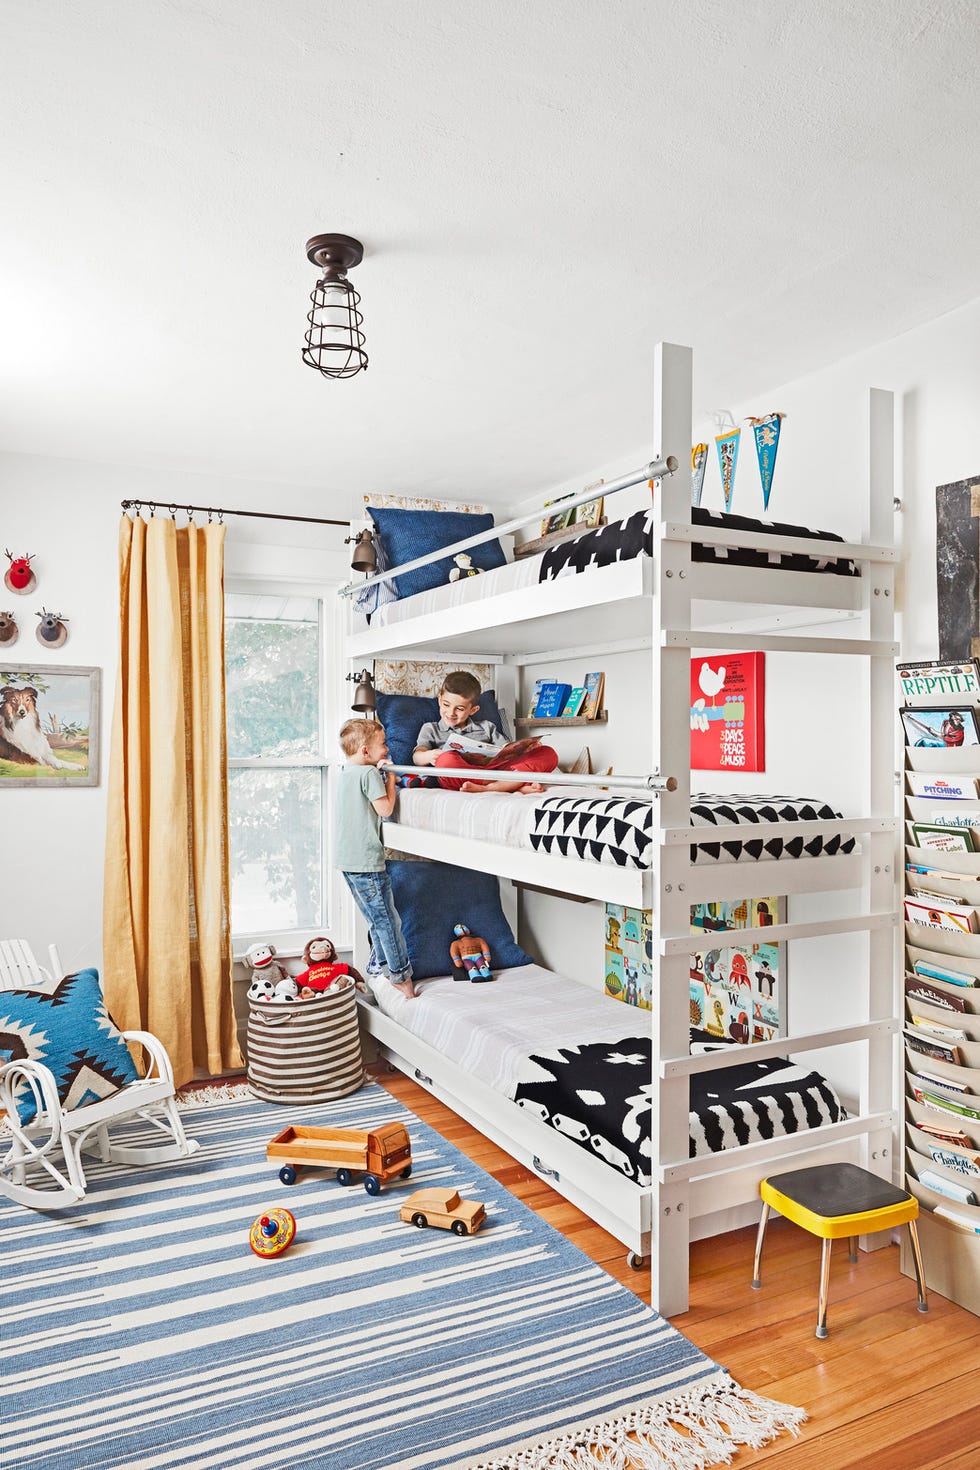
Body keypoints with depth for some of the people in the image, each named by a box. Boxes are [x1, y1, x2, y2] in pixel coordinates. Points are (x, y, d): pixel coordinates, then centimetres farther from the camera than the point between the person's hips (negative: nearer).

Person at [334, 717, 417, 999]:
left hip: (345, 858, 9)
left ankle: (381, 966, 27)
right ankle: (401, 976, 6)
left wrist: (381, 777, 13)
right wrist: (390, 779, -5)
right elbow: (385, 809, -16)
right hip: (366, 859, -9)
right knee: (387, 919, -1)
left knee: (374, 918, 18)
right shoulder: (369, 773, -14)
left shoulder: (345, 773, 13)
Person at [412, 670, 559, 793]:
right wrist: (428, 756, -16)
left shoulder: (486, 727, 31)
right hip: (458, 779, -3)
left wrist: (527, 748, -1)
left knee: (548, 753, -15)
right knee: (447, 759, -39)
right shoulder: (431, 729, 25)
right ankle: (516, 784, -35)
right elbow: (417, 757, 9)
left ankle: (490, 788, -37)